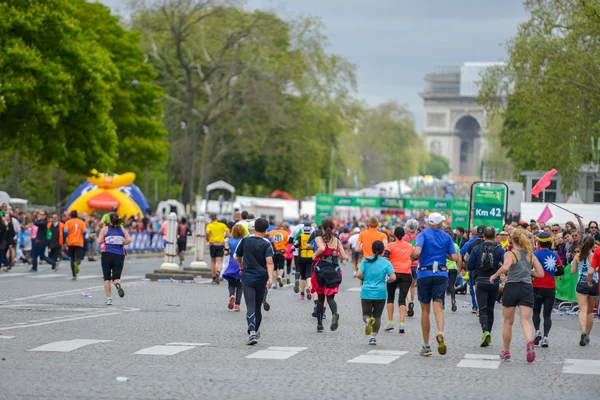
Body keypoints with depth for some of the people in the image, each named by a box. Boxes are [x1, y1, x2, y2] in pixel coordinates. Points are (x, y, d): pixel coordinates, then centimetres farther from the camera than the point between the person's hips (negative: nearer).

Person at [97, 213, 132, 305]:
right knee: (116, 276, 7)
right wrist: (121, 244, 11)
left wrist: (105, 241, 13)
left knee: (107, 278, 8)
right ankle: (118, 284, -30)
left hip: (107, 254, -1)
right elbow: (129, 240, -5)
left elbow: (99, 242, -8)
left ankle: (109, 298, 0)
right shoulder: (123, 229, 8)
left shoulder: (104, 229, 1)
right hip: (119, 255, 1)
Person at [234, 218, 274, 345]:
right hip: (261, 279, 0)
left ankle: (252, 332, -27)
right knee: (258, 306, 17)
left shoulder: (245, 240, 2)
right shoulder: (267, 244, -5)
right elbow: (269, 261, -18)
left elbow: (238, 256, 15)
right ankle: (256, 331, 32)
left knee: (250, 307, -8)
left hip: (247, 278, 0)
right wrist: (270, 278, -25)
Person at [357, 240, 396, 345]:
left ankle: (368, 320, -24)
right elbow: (393, 277, -10)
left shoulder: (365, 261, 0)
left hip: (366, 293, 0)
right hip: (380, 293, 0)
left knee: (366, 314, 11)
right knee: (377, 316, 14)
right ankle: (373, 337, 2)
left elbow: (358, 275, -9)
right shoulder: (386, 263, -2)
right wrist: (387, 281, 10)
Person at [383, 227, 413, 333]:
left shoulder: (391, 245, -1)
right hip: (407, 275, 2)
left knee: (390, 298, 14)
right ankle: (402, 323, -14)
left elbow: (385, 259, -12)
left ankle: (390, 322, 13)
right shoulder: (410, 246, 9)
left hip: (394, 273, -2)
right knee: (402, 299, -1)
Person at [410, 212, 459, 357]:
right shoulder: (446, 237, 7)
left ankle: (426, 346, 13)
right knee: (438, 307, -6)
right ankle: (440, 333, -37)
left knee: (425, 310, 8)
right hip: (441, 274, 1)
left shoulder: (423, 234, -1)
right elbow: (455, 257, 3)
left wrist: (412, 257, 4)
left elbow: (417, 252, -18)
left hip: (424, 274, -1)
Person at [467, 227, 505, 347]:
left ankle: (485, 331, -29)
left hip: (480, 282, -1)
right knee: (490, 309, 15)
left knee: (483, 309, -5)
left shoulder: (477, 249, -3)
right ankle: (488, 336, 21)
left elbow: (469, 266, -2)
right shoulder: (499, 250, -3)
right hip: (494, 283, 1)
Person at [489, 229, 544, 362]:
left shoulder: (510, 254, -4)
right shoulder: (531, 255, 10)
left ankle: (506, 352, 21)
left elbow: (505, 267, -24)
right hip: (527, 288, 2)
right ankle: (529, 341, -36)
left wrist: (494, 275, -9)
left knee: (508, 322, 11)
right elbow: (540, 274, 8)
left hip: (511, 287, -2)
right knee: (525, 320, -5)